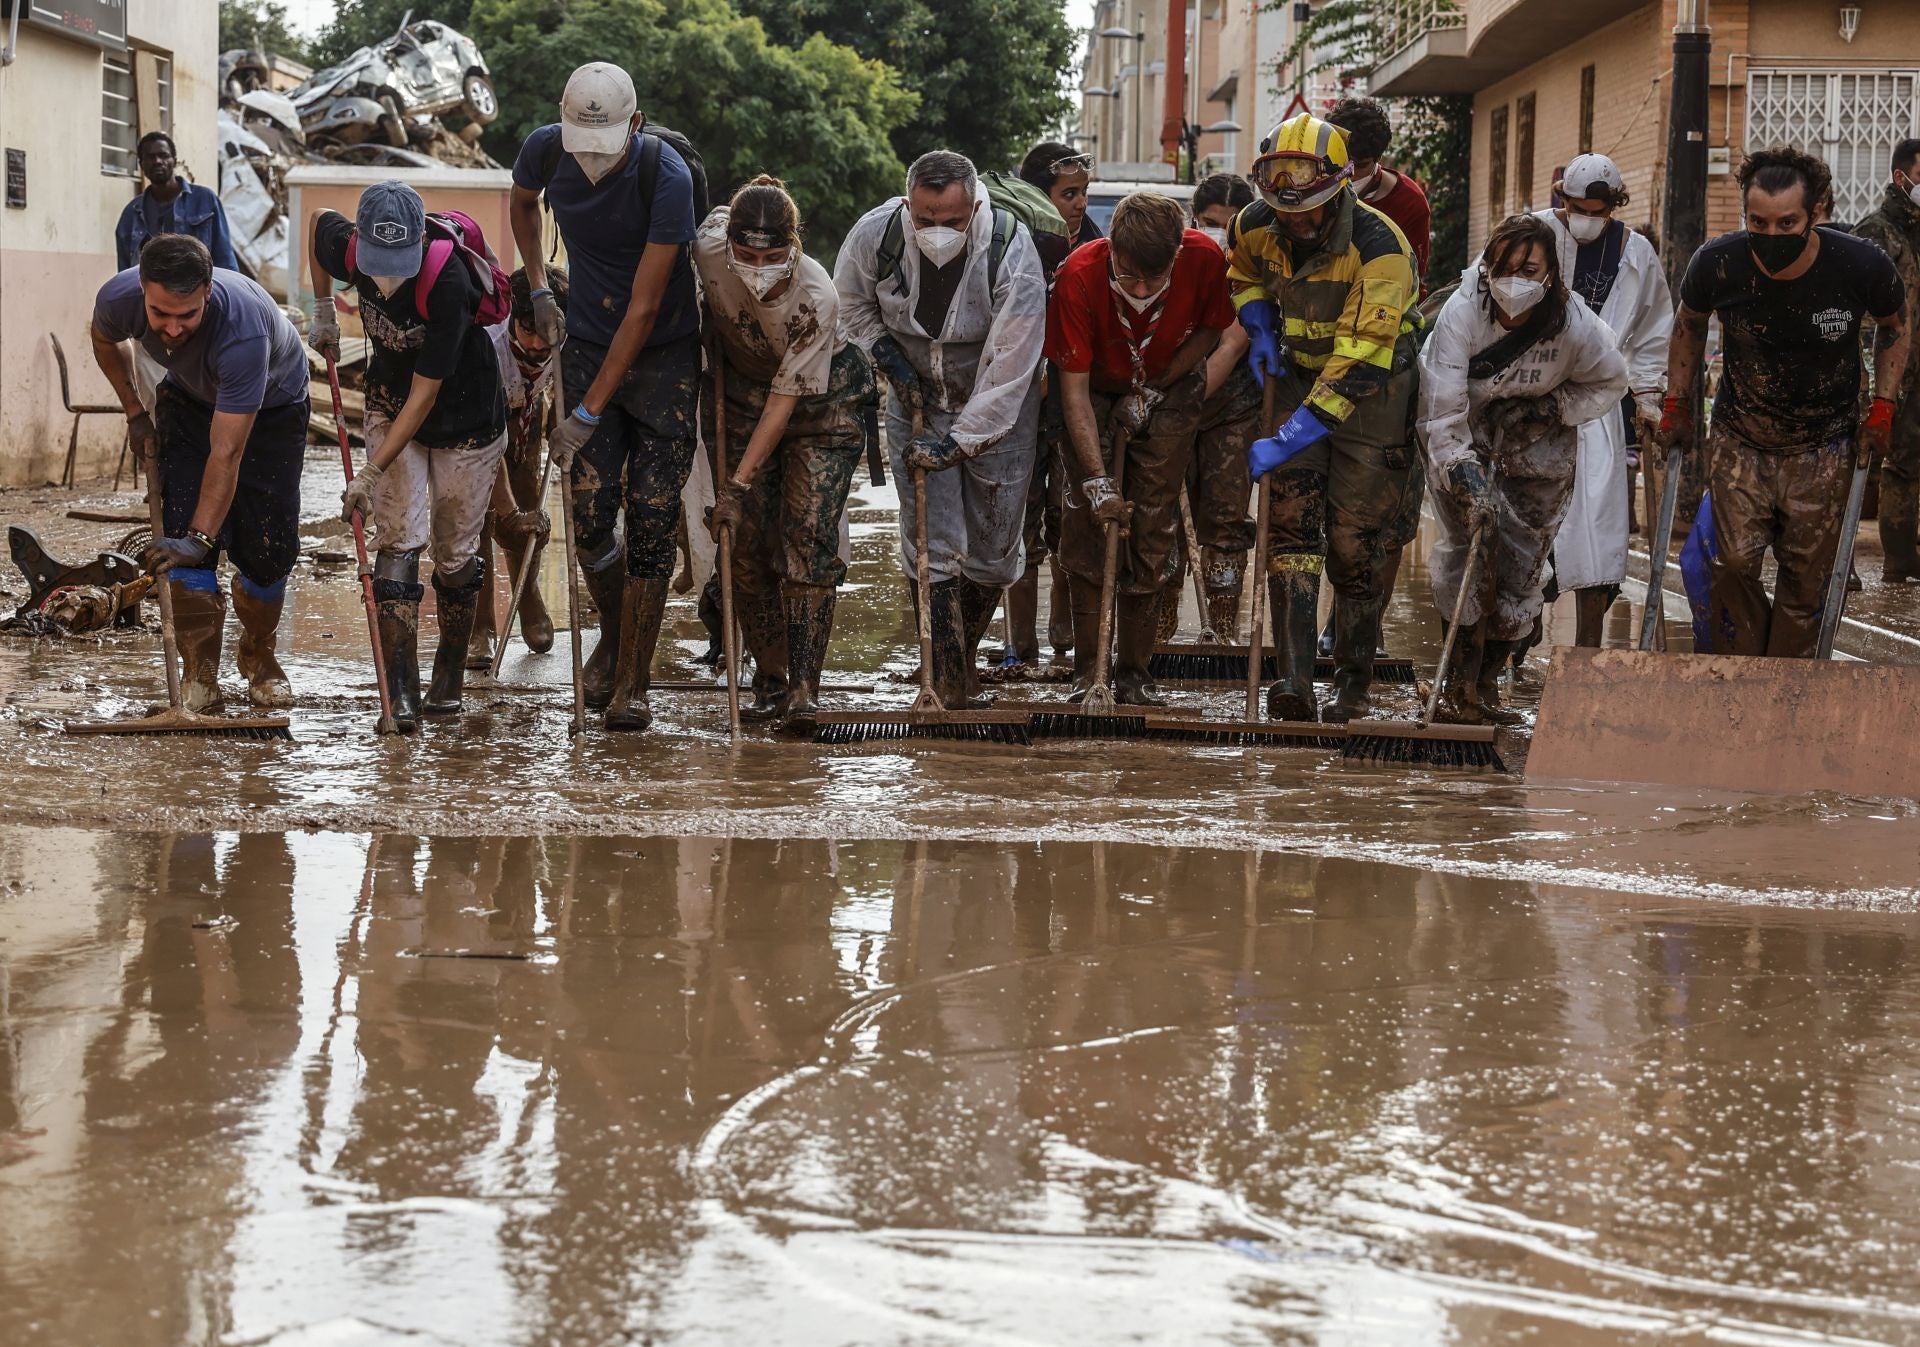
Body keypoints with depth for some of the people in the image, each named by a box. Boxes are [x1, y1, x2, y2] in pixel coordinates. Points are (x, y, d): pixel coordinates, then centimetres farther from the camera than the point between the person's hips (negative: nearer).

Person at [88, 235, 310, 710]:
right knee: (183, 527, -14)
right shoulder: (119, 299, -31)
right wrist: (135, 413, -1)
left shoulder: (242, 330, -45)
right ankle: (199, 670, -5)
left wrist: (200, 538, -46)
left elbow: (226, 453, -43)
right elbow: (103, 341, 0)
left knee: (268, 549, -7)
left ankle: (258, 655, 19)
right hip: (189, 398, 3)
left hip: (271, 406, -3)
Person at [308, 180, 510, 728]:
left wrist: (372, 473, -31)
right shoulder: (347, 249, -21)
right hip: (390, 405, 4)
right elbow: (318, 219, 7)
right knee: (398, 540, -9)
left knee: (455, 550, 5)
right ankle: (401, 690, -14)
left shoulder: (448, 284, -35)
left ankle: (450, 676, 25)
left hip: (464, 414, -3)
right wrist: (324, 312, 6)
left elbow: (425, 394, -31)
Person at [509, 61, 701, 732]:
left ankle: (630, 684, 0)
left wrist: (588, 412, -22)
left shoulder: (666, 175, -24)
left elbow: (643, 308, -23)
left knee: (652, 518, -8)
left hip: (665, 354, -3)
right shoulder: (546, 149, -11)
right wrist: (538, 288, 6)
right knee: (590, 513, -7)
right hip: (589, 343, 3)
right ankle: (613, 635, 21)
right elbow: (522, 201, 18)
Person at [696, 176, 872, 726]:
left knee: (808, 536, -15)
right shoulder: (709, 250, -25)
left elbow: (784, 403, -29)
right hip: (741, 390, 4)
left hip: (822, 401, -3)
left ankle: (803, 689, -16)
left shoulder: (816, 298, -33)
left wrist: (738, 483, -31)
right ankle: (769, 681, 8)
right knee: (747, 541, -2)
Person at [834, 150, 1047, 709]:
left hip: (997, 410, -1)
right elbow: (851, 302, 4)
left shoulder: (1011, 253, -29)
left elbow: (1009, 368, -27)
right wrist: (887, 356, -9)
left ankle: (962, 656, 28)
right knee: (933, 542, -7)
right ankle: (952, 683, -2)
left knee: (992, 546, 4)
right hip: (917, 402, 1)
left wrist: (959, 442, -28)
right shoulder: (874, 234, -21)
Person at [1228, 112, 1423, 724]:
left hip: (1371, 394, -4)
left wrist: (1286, 442, -34)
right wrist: (1259, 331, -4)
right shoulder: (1255, 227, -10)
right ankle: (1295, 683, -14)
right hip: (1300, 381, 4)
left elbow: (1356, 363, -31)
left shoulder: (1380, 248, -28)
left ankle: (1354, 684, 14)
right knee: (1292, 525, -10)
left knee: (1354, 546, -3)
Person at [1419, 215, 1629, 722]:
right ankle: (1459, 685, -12)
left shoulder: (1574, 324, -21)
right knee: (1472, 544, -19)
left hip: (1538, 445, 2)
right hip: (1466, 437, -2)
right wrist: (1459, 467, -43)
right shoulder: (1462, 313, -28)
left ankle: (1484, 685, 18)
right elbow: (1442, 405, -31)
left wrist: (1553, 406, -17)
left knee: (1521, 566, 1)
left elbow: (1610, 383, -2)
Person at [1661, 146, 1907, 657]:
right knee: (1733, 565, -6)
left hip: (1822, 448, 0)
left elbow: (1894, 327, 2)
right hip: (1738, 441, 0)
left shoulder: (1862, 266, -21)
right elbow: (1689, 325, 5)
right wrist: (1676, 404, 5)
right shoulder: (1718, 264, -19)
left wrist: (1882, 408, -4)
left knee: (1806, 577, 3)